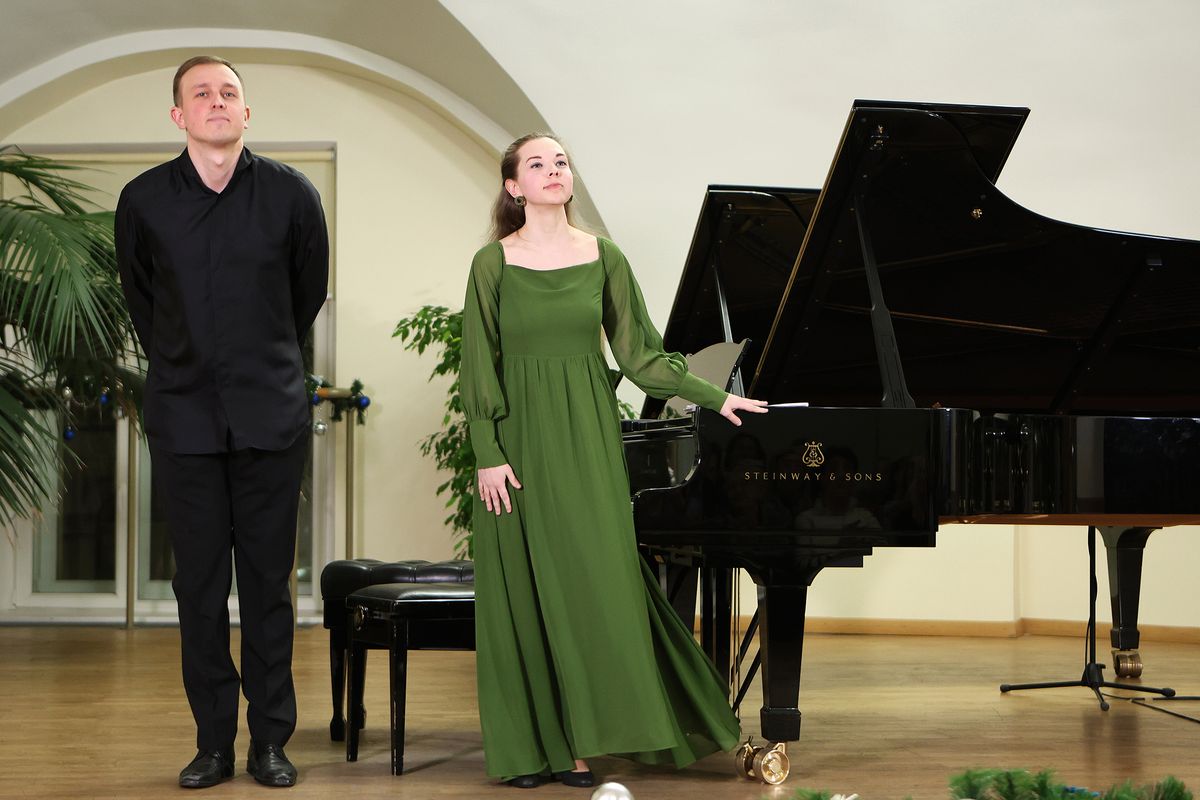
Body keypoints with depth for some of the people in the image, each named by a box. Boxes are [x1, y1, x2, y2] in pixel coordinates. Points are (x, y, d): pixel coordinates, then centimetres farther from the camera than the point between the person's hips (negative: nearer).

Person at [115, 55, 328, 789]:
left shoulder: (291, 194, -1)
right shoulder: (143, 200, 2)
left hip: (271, 418, -1)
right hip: (184, 418, 1)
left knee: (268, 584, 3)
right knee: (200, 585, 4)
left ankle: (272, 740, 12)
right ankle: (214, 743, 13)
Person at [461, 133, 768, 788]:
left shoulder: (604, 258, 6)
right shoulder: (493, 264, -1)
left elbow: (639, 352, 9)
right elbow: (479, 368, -3)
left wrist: (714, 396, 7)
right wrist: (488, 456, -9)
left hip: (587, 438, 2)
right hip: (522, 438, -2)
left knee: (593, 582, -2)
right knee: (525, 587, 1)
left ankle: (581, 742, 7)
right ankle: (529, 747, 11)